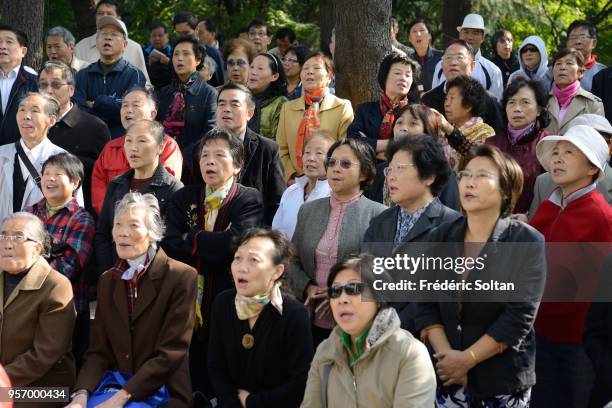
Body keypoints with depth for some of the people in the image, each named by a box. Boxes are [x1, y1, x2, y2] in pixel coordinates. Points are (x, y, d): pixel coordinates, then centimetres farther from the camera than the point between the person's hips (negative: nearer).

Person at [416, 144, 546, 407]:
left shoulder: (527, 242, -8)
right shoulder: (440, 238, 5)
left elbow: (520, 316, -14)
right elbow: (426, 305, 0)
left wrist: (467, 359, -17)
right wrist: (447, 356, -14)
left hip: (504, 379, -3)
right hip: (446, 377, 3)